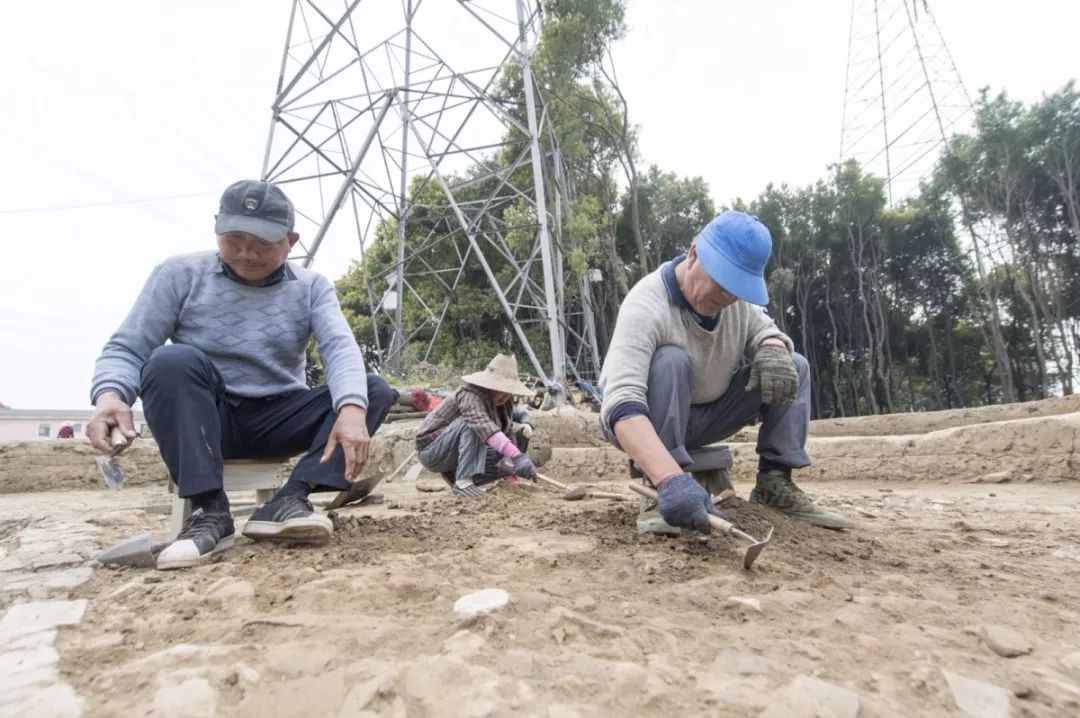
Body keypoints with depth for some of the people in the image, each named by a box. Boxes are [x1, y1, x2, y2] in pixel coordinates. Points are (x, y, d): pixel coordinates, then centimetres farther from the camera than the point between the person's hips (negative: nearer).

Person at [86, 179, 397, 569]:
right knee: (172, 360, -31)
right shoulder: (180, 274, -2)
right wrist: (110, 395, -30)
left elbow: (340, 346, -17)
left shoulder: (311, 286, 0)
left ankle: (289, 501, -30)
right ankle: (209, 511, -31)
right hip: (202, 417, -1)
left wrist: (351, 408, -38)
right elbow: (126, 348, -5)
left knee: (375, 391, -19)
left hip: (279, 419, 2)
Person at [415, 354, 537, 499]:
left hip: (458, 454, 8)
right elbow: (484, 427, -45)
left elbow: (520, 411, 10)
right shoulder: (469, 395, -28)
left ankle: (454, 475, 6)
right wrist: (517, 456, -57)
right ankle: (463, 481, -31)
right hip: (431, 450, -8)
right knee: (472, 423, -32)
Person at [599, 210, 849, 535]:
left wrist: (772, 351, -24)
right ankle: (662, 491, -29)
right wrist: (671, 480, -58)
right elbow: (621, 404, -44)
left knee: (793, 366, -4)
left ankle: (774, 482, -4)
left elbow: (764, 330, 3)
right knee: (669, 361, -35)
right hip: (649, 422, -6)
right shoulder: (646, 306, -33)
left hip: (706, 413, 7)